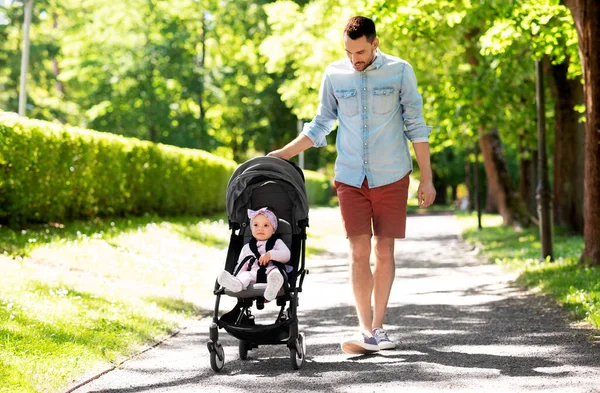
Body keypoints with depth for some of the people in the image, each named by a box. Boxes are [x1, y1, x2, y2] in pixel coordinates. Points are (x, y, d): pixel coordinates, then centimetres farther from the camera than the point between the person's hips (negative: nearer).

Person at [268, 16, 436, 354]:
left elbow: (416, 126, 0)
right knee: (360, 253, -4)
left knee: (384, 253, 2)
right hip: (350, 178, 1)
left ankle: (377, 327, 11)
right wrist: (281, 155, 4)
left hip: (391, 177, -1)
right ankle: (368, 333, -4)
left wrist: (427, 178, -2)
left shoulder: (400, 71, -4)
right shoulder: (334, 75, 2)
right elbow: (321, 126, 12)